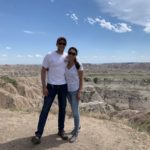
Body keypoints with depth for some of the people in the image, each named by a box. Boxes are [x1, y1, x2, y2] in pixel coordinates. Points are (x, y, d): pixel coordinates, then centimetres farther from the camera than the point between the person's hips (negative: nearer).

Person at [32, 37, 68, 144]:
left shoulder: (68, 57, 3)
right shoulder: (49, 56, -7)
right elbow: (43, 71, -5)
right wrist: (44, 86, -12)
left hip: (64, 86, 4)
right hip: (51, 86, -3)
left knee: (62, 108, 11)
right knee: (45, 108, -1)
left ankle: (61, 130, 27)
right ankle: (39, 133, 8)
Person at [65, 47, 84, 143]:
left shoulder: (79, 65, -16)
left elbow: (81, 79, -13)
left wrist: (79, 92, -17)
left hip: (75, 90, -5)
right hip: (68, 90, 6)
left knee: (75, 111, -4)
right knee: (74, 109, 19)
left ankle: (76, 133, 11)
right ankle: (78, 125, 39)